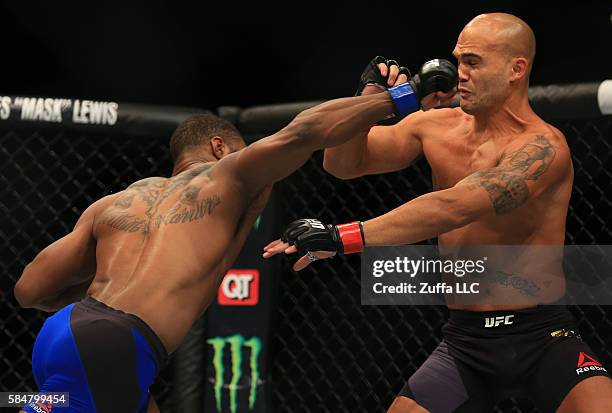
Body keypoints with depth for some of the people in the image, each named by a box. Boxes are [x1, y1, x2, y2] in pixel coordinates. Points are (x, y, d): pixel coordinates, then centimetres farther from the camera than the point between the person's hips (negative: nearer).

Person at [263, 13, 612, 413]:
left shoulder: (543, 146, -15)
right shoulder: (437, 127, 6)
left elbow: (453, 207, -29)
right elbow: (343, 164, 11)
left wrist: (341, 237, -34)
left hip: (543, 336, -5)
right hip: (464, 341, 5)